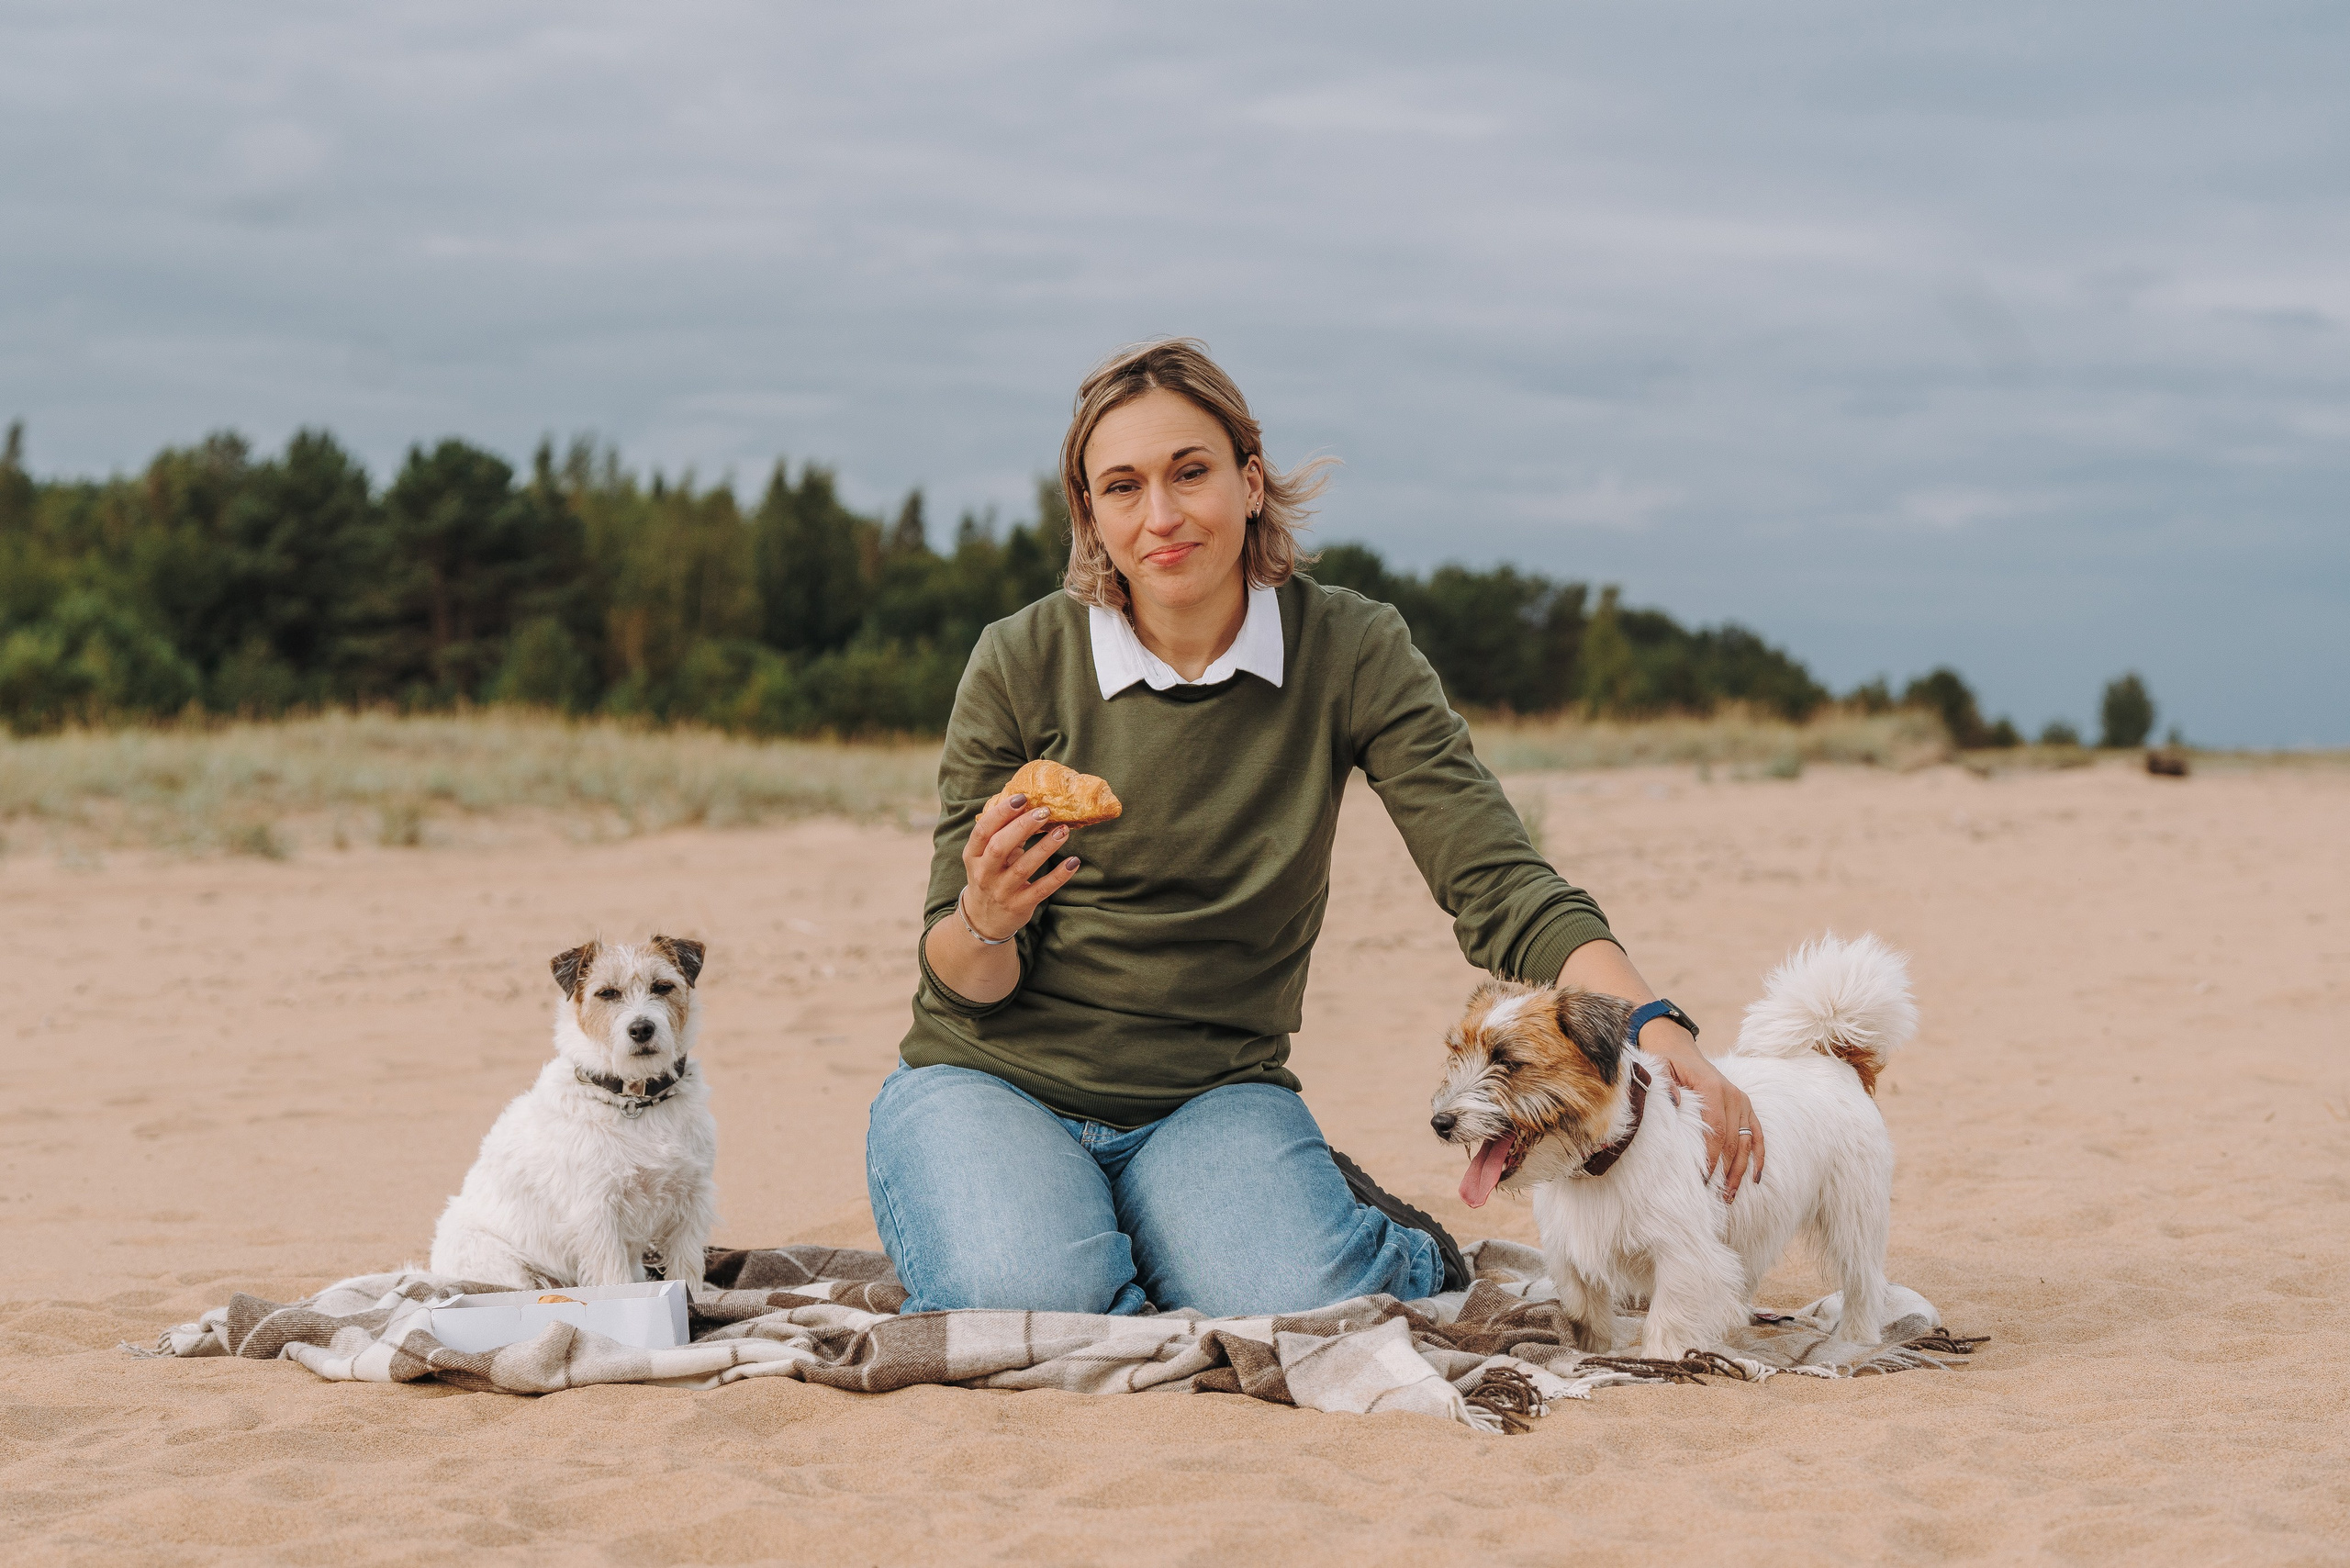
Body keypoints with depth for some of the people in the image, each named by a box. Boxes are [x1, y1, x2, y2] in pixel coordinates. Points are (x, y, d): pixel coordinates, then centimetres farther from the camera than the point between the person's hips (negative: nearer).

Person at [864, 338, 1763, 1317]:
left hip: (1214, 1096, 1)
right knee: (1033, 1305, -30)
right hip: (996, 1080, -1)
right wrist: (986, 922, -30)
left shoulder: (1350, 654, -5)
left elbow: (1494, 883, -13)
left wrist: (1653, 1028, -30)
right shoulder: (1022, 665, -8)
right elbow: (965, 980, -5)